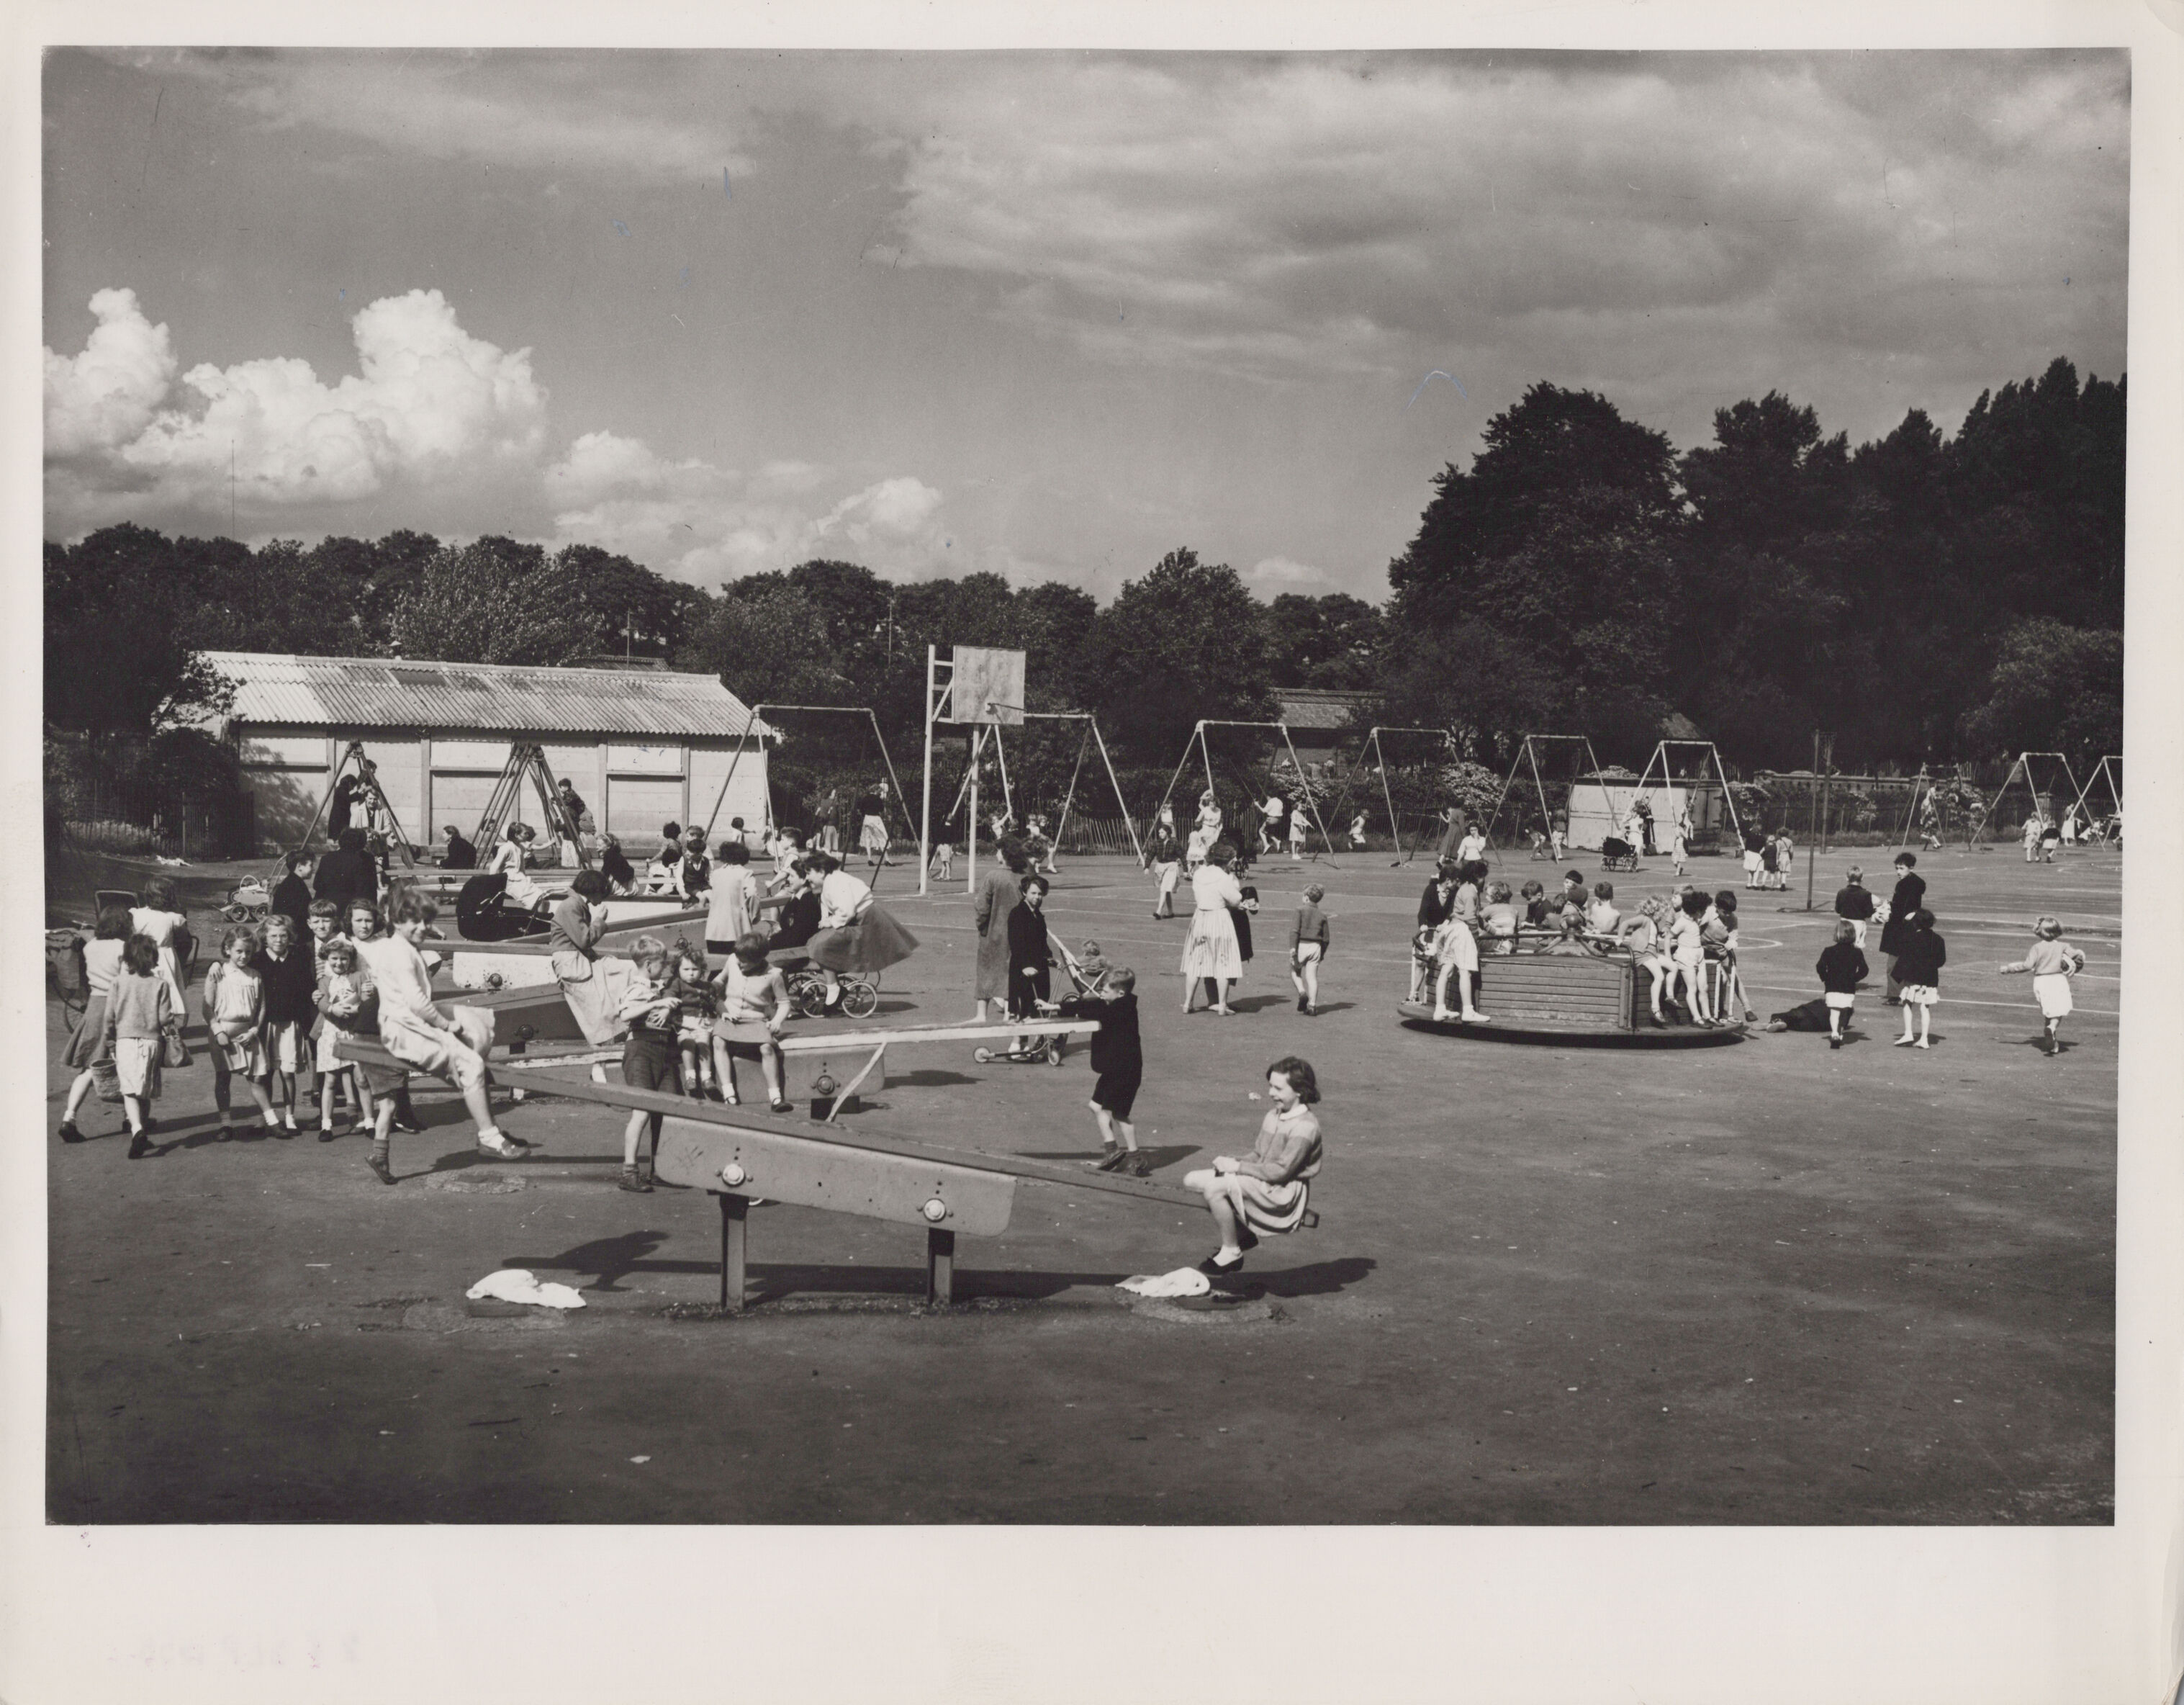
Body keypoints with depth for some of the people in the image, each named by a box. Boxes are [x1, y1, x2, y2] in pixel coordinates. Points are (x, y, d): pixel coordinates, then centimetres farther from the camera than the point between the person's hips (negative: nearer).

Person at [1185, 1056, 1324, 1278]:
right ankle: (1241, 1235, 8)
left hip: (1285, 1193, -9)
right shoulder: (1273, 1115, 12)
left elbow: (1281, 1171, -21)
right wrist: (1233, 1163, -5)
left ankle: (1231, 1254, -10)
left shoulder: (1305, 1125, -16)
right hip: (1262, 1183, 9)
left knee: (1215, 1188, -28)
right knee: (1193, 1180, -2)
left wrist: (1238, 1167, -17)